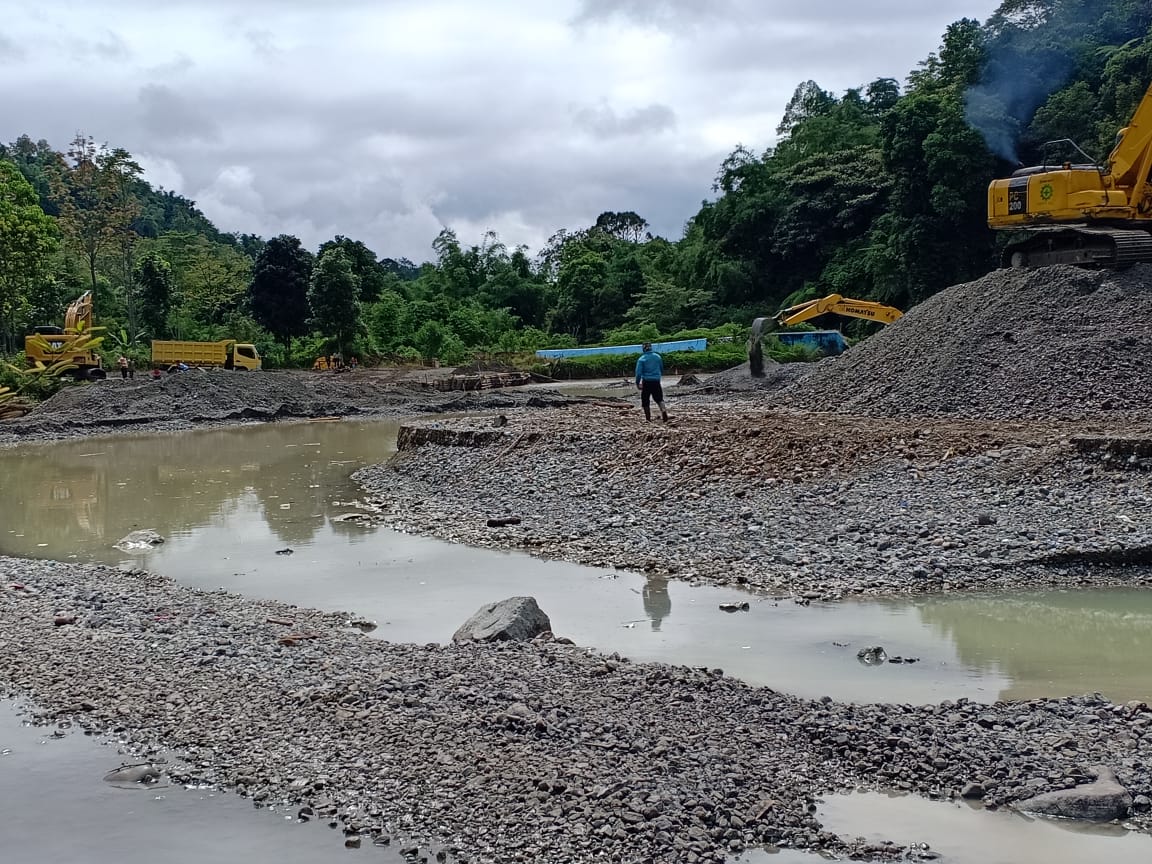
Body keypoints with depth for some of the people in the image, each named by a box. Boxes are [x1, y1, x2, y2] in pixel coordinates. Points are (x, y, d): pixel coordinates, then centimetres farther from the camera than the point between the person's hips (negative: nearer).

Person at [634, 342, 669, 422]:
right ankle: (663, 410, -19)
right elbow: (662, 369, 17)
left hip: (646, 382, -3)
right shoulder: (658, 357, 5)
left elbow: (638, 372, -11)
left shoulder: (641, 359, -8)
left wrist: (637, 383, -2)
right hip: (656, 381, 3)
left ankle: (648, 418, 9)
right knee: (659, 399, 9)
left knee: (645, 401, 9)